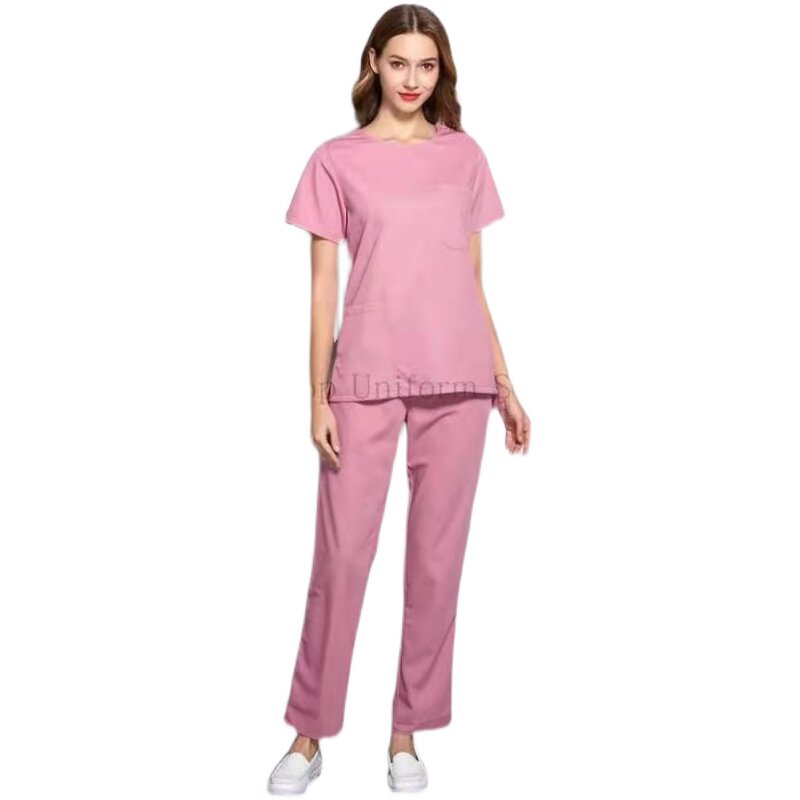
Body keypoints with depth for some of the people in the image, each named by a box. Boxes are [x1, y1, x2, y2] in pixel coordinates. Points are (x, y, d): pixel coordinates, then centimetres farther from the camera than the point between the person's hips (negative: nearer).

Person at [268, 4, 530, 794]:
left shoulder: (464, 155, 12)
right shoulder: (336, 160, 5)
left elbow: (472, 280, 14)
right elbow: (323, 286, 2)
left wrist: (504, 383, 10)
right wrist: (318, 396, -4)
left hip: (458, 379, 3)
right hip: (366, 377, -2)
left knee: (437, 556, 6)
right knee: (341, 554, 0)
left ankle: (406, 732, 21)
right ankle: (309, 734, 17)